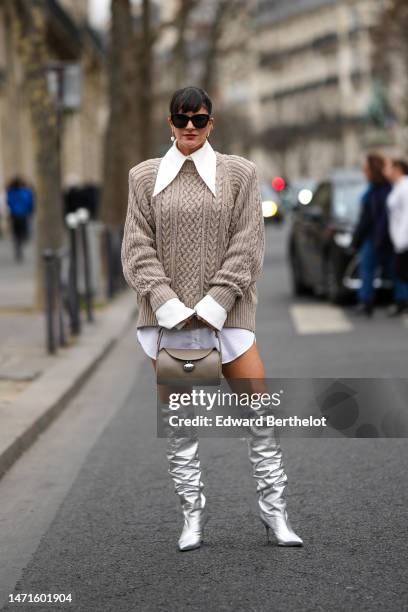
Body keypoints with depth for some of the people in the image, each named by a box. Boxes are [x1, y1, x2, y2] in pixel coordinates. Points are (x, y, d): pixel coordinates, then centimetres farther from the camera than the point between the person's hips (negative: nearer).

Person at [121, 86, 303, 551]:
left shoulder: (239, 173, 3)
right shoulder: (145, 177, 6)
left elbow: (247, 245, -2)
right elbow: (138, 247, 2)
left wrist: (214, 303, -12)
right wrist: (168, 303, -11)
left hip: (225, 312, -1)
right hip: (168, 315, 1)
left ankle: (274, 508, 10)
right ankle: (192, 513, 15)